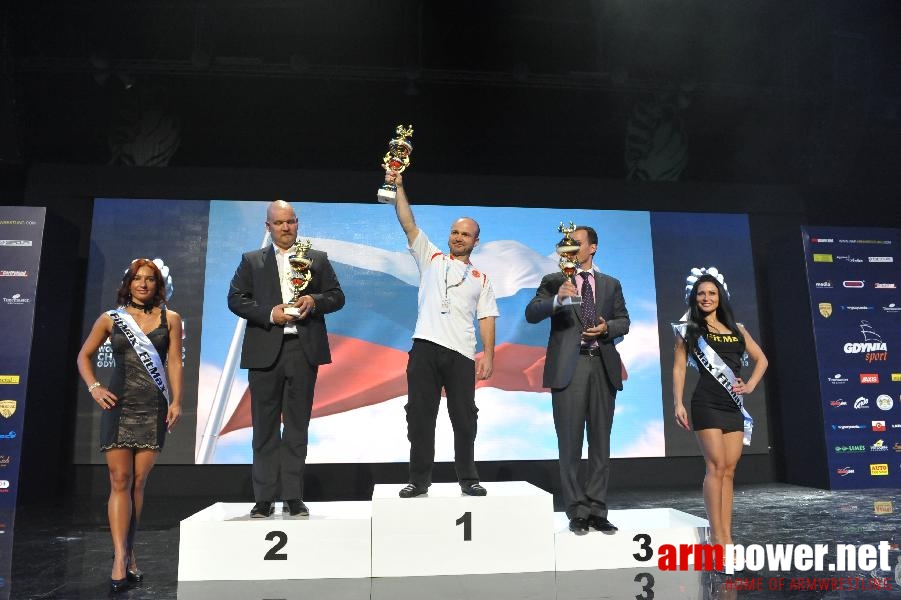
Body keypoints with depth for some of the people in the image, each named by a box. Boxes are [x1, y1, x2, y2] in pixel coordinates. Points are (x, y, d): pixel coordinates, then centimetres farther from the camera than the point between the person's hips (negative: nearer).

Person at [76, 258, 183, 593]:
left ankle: (128, 554, 15)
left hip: (153, 408, 0)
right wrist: (93, 387, 1)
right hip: (118, 406, 0)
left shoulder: (170, 319, 7)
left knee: (138, 483, 4)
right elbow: (84, 356, 16)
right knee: (120, 481, -6)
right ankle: (120, 559, -7)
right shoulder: (110, 319, 8)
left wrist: (176, 401, -8)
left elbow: (174, 362, 2)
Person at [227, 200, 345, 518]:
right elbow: (235, 298, 4)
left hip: (304, 350, 0)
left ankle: (293, 496, 12)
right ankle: (264, 497, 12)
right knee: (265, 427, 4)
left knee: (297, 426, 5)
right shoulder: (251, 261, 12)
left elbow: (337, 296, 10)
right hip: (265, 351, 0)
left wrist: (314, 301, -11)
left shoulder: (317, 259, 13)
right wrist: (269, 313, -10)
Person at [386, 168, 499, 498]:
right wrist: (399, 188, -3)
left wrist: (488, 354, -3)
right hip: (426, 347, 0)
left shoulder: (481, 279, 16)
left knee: (465, 418, 4)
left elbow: (486, 319, 9)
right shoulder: (430, 259, 14)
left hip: (462, 354, 1)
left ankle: (468, 479, 16)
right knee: (420, 415, 3)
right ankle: (419, 479, 13)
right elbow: (408, 224, 5)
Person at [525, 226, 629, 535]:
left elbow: (624, 321, 15)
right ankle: (577, 512, 10)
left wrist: (607, 327, -7)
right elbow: (531, 314, -6)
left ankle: (597, 510, 17)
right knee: (570, 443, 1)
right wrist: (557, 299, -24)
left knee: (601, 442, 7)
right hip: (568, 367, -3)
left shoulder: (611, 284, 16)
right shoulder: (554, 281, 7)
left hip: (603, 367, 3)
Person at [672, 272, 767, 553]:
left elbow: (761, 359, 22)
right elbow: (679, 368, 1)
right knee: (716, 466, -11)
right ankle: (717, 536, -7)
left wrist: (750, 385, 6)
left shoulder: (736, 329, 15)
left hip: (733, 405, 4)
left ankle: (726, 536, 7)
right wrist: (678, 403, -9)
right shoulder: (688, 329, 5)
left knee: (729, 470, 3)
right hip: (707, 403, -4)